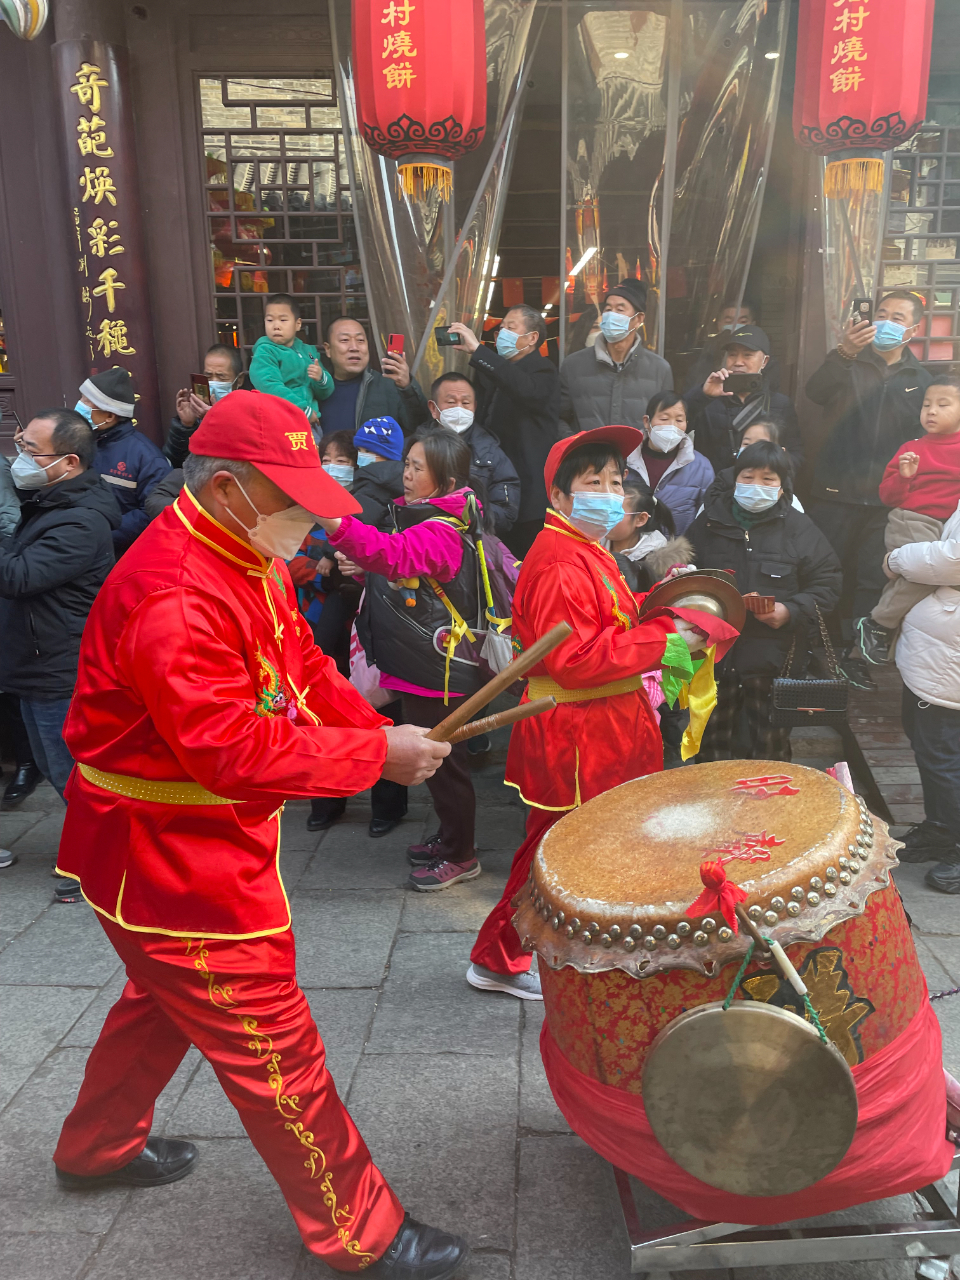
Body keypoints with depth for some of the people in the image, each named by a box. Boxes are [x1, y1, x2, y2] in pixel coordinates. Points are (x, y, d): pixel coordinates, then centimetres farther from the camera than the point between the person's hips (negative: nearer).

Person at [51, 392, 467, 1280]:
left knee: (166, 997, 29)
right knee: (273, 1048, 2)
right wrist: (378, 755, -26)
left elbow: (302, 667, 7)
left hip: (207, 839, 10)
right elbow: (236, 753, -32)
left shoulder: (251, 557, 3)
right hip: (170, 856, -10)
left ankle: (98, 1148, 54)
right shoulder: (172, 599, -30)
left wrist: (381, 729, -7)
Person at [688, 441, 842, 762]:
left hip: (773, 657, -2)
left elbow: (826, 583, 0)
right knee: (712, 747, 13)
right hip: (714, 652, 2)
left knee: (770, 748, 8)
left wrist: (791, 611, -16)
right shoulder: (709, 522, 5)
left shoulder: (798, 528, 1)